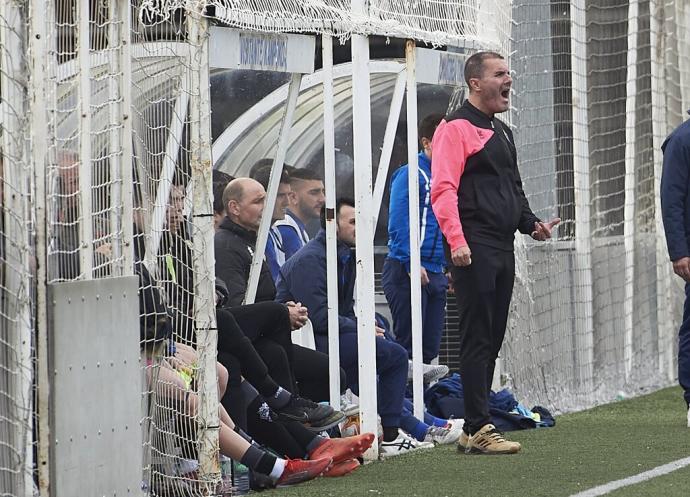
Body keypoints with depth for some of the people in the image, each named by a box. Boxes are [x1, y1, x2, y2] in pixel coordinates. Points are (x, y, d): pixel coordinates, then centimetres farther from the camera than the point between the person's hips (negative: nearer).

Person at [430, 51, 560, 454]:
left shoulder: (502, 132, 22)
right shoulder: (456, 128, -7)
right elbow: (444, 188, -16)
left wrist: (530, 223, 14)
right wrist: (456, 240, -25)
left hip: (503, 248, 9)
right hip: (475, 250, -9)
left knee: (493, 339, 9)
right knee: (477, 338, -10)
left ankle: (475, 427, 13)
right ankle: (478, 429, -11)